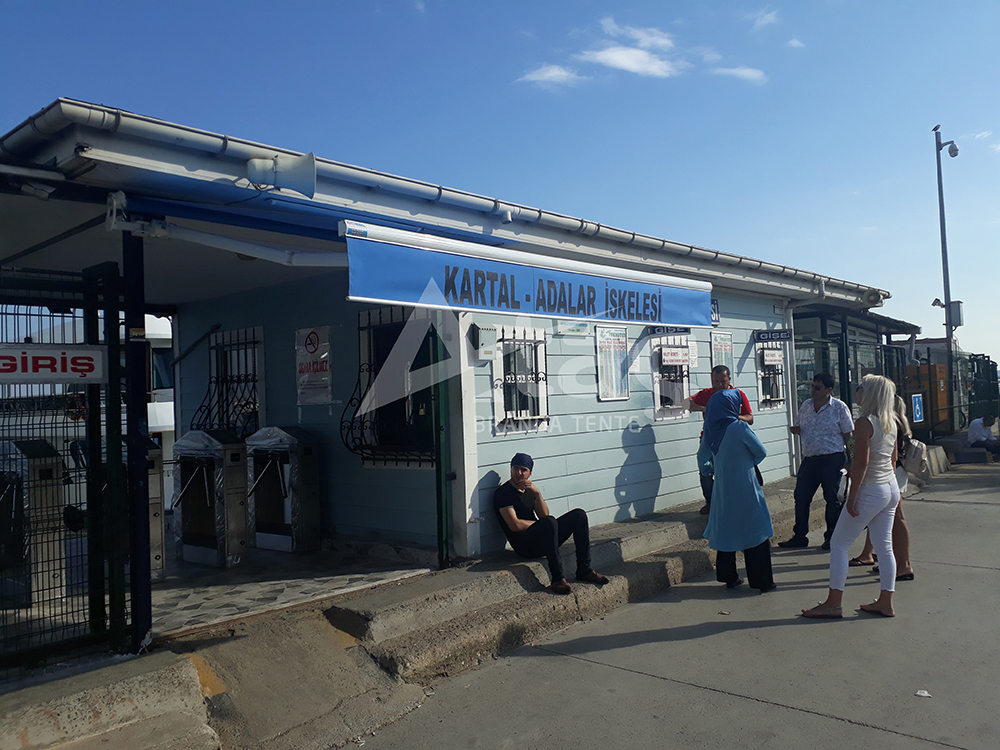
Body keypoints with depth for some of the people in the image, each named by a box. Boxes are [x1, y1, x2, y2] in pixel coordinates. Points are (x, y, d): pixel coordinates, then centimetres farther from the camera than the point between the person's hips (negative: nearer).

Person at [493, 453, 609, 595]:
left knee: (579, 515, -3)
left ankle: (584, 570, -6)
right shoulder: (503, 493, -6)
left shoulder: (529, 489, 18)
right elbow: (515, 525, -17)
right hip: (523, 545, -8)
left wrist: (537, 493, -9)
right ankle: (557, 579, -34)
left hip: (544, 539, 8)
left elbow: (544, 515, 6)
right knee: (550, 522, -36)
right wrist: (541, 524, -5)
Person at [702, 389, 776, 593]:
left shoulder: (712, 429, 0)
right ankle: (762, 581, 8)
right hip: (744, 487, -6)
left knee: (725, 530, 14)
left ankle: (728, 577, 21)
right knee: (755, 531, 4)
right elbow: (761, 452, -8)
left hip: (722, 488, 6)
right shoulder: (739, 427, -17)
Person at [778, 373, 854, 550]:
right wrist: (797, 431, -2)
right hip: (809, 459, 5)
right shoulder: (806, 405, 11)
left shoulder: (839, 407, -5)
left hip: (832, 460, -5)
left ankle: (831, 537, 18)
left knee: (832, 499, 4)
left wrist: (839, 451, -4)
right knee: (801, 497, 5)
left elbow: (847, 434, -1)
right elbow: (800, 427, 20)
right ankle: (799, 536, 17)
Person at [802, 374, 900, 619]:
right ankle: (885, 603, 19)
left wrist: (852, 496, -18)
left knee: (839, 543, 0)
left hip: (870, 491, -8)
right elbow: (894, 457, 15)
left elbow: (861, 462, -22)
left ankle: (834, 603, 4)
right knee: (884, 545, 13)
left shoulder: (865, 422, -19)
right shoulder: (891, 422, 7)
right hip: (891, 488, 9)